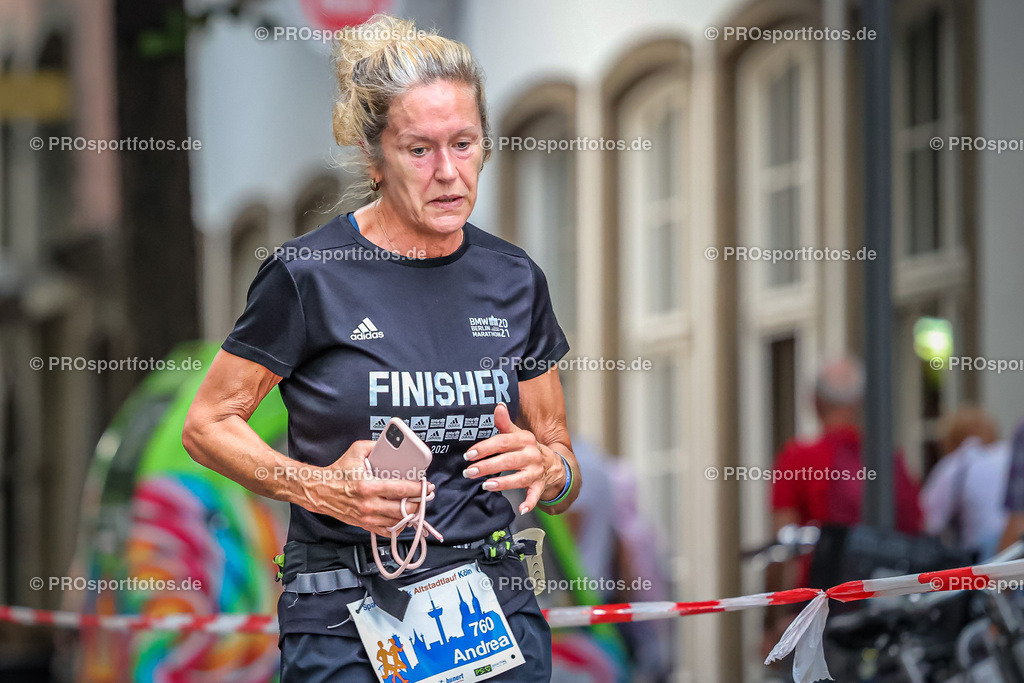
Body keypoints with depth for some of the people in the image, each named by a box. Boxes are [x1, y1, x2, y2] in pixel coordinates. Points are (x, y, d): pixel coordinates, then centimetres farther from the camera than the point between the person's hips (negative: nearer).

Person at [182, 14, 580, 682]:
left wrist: (545, 469, -11)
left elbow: (564, 466, 13)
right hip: (348, 626, -3)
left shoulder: (514, 280, 6)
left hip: (496, 609, 4)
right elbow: (207, 426, 0)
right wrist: (320, 488, -15)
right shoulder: (309, 275, -7)